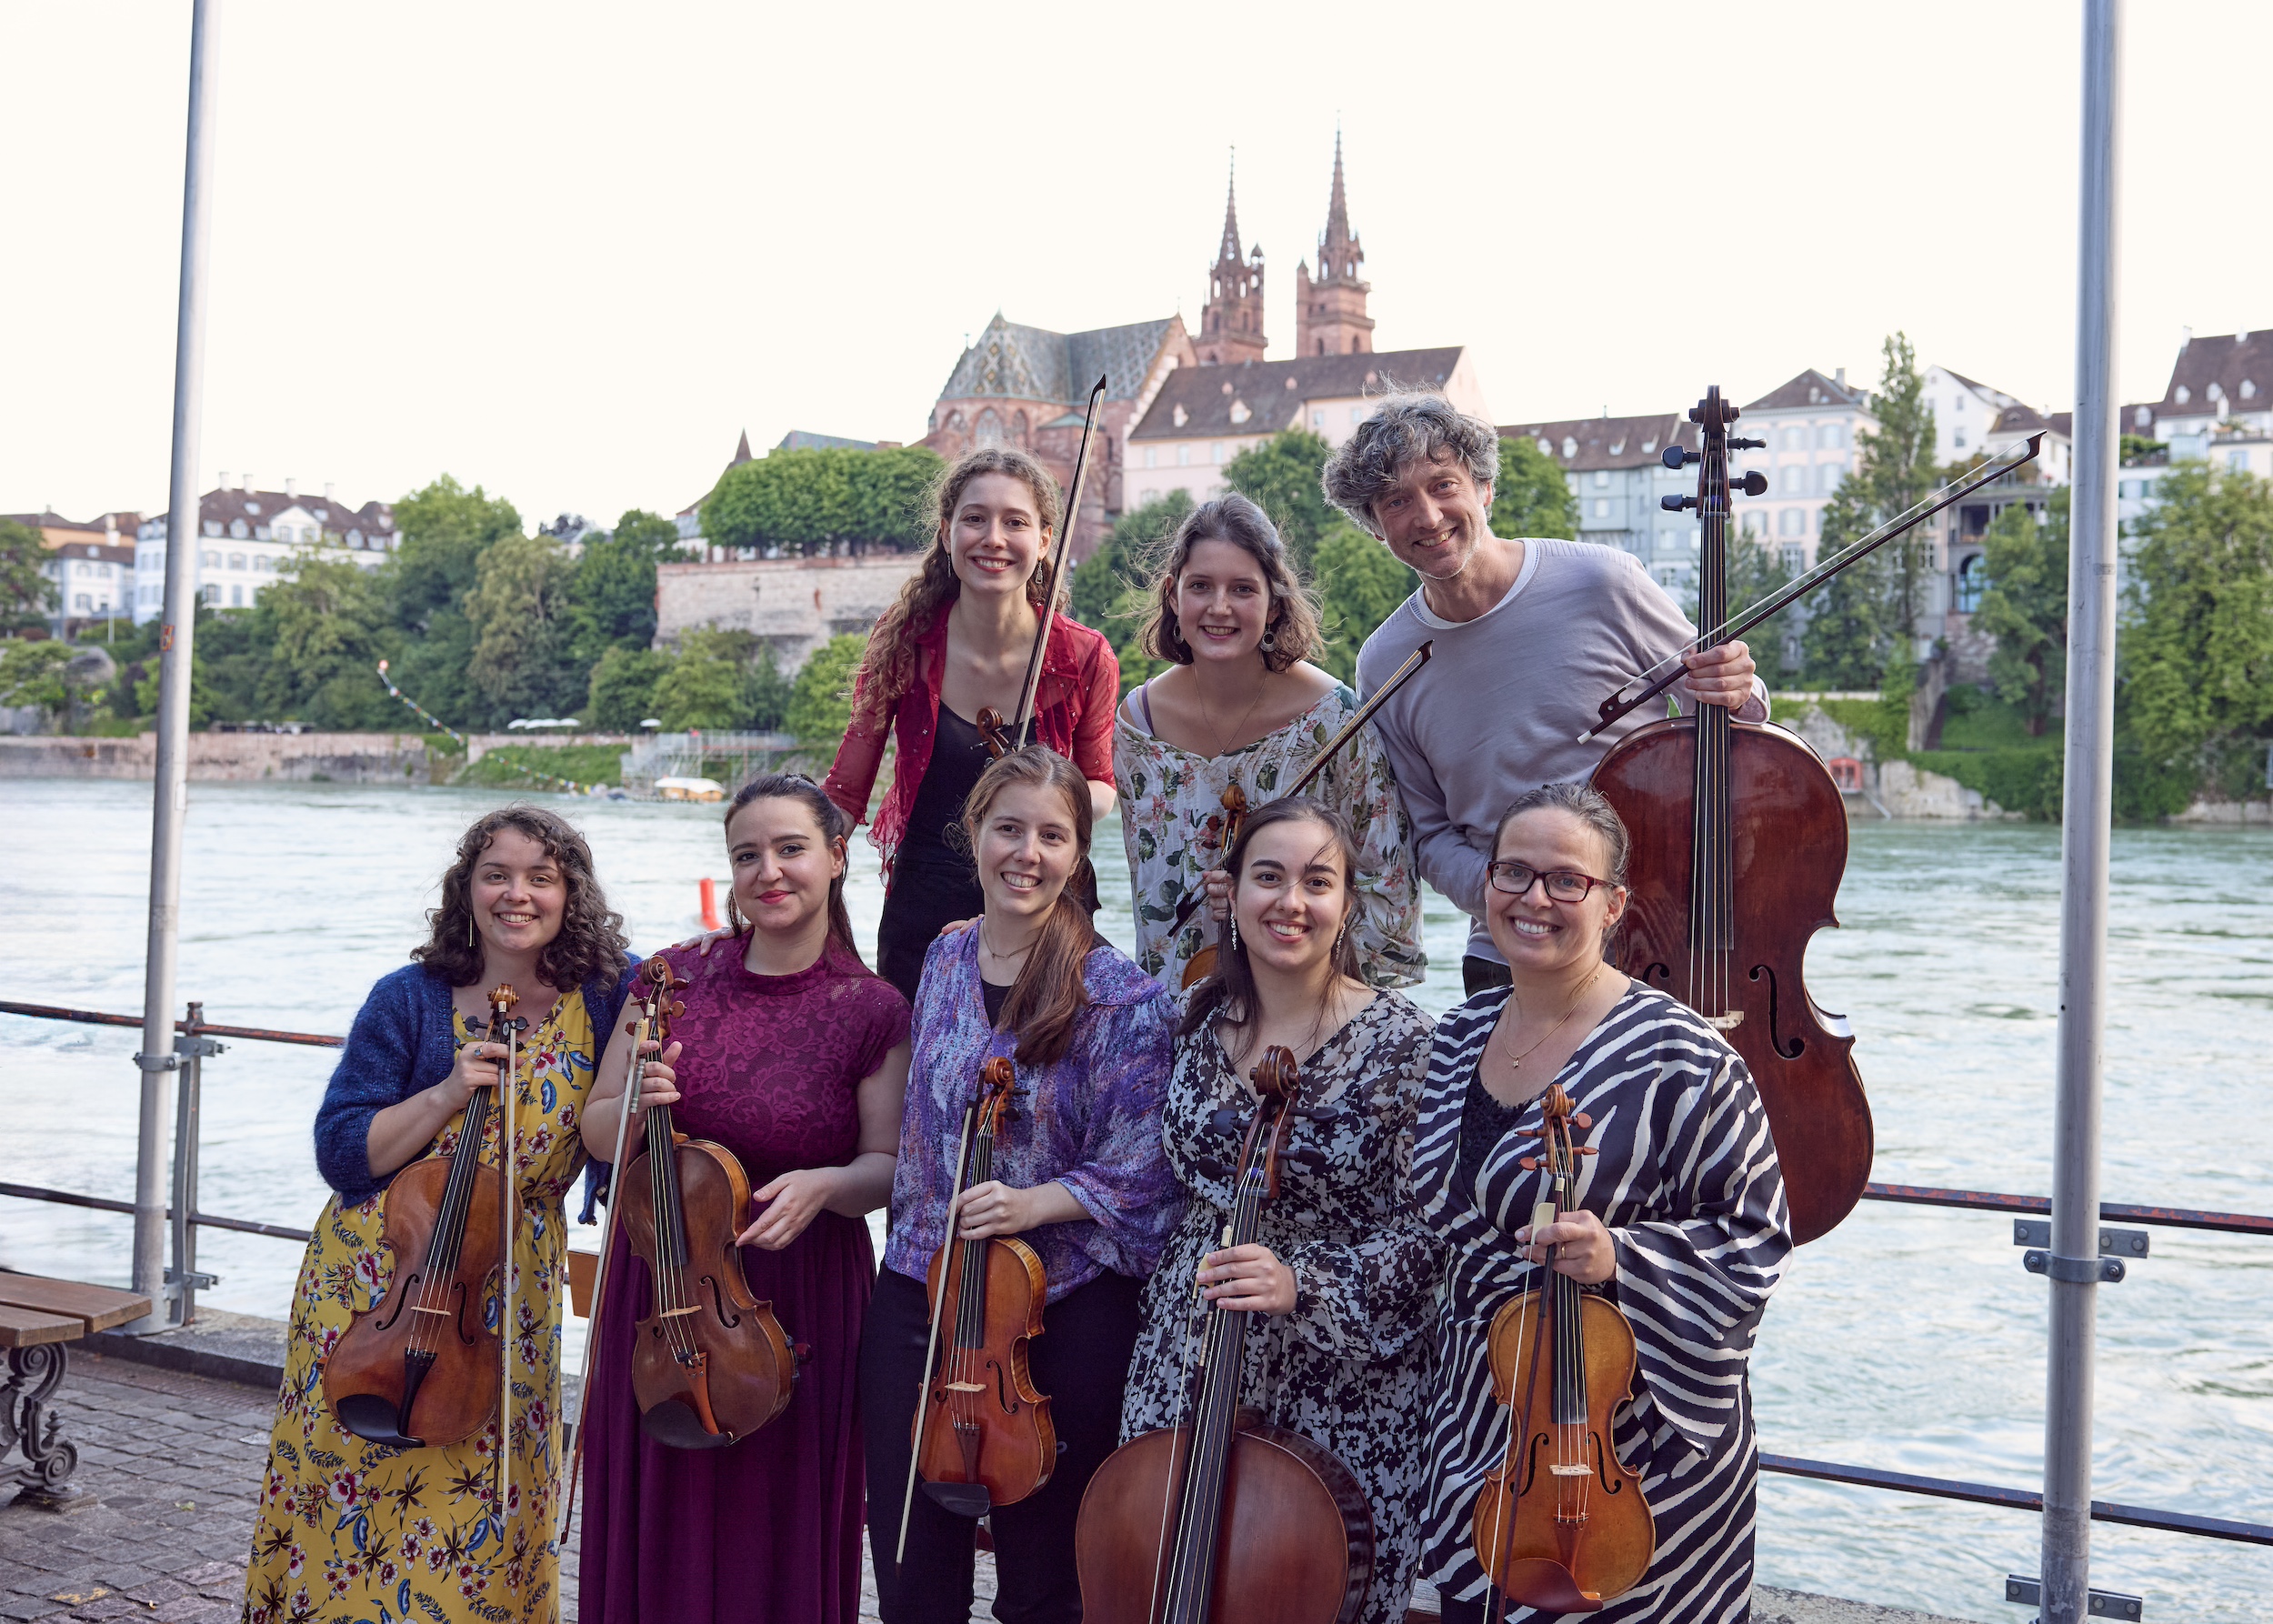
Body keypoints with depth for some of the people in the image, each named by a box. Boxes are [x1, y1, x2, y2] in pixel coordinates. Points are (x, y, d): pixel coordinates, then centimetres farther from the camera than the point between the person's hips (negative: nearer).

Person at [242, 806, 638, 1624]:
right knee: (359, 1494, 7)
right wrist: (448, 1093, -22)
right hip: (376, 1281, -1)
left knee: (481, 1509, 6)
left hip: (509, 1298, 1)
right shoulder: (410, 999, -7)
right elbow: (342, 1154, -9)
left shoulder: (610, 995, -5)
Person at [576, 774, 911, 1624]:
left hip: (801, 1293, -2)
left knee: (779, 1528, 7)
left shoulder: (873, 1011, -5)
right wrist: (634, 1106, -16)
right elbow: (595, 1131, 5)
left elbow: (888, 1165, -3)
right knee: (659, 1521, 11)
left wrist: (826, 1184, -23)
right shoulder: (676, 978, 1)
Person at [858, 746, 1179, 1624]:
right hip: (918, 1293, 5)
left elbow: (1139, 1176, -11)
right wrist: (916, 1237, 14)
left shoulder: (1122, 998, -12)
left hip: (1061, 1316, -5)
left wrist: (1033, 1203, -23)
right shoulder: (946, 959, 6)